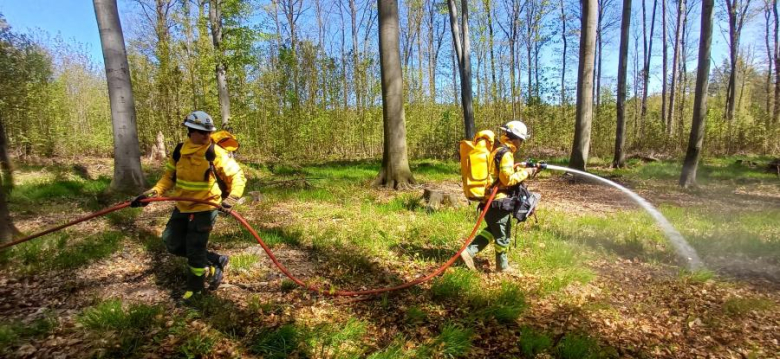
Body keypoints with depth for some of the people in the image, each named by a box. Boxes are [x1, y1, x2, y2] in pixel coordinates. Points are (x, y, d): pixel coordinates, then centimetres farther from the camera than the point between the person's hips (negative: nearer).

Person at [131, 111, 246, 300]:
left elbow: (237, 175, -16)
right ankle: (215, 261, 25)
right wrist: (153, 192, -4)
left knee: (194, 251, -2)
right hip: (182, 207, 7)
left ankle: (195, 286, 24)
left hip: (205, 208, -6)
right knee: (172, 242, 15)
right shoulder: (179, 151, -3)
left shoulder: (215, 153, -18)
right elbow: (169, 176, 10)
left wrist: (232, 198, -31)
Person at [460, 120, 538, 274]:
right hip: (498, 200, -9)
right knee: (502, 235, 7)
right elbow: (508, 179, -21)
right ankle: (502, 266, 23)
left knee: (492, 230, 21)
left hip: (489, 199, 9)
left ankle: (469, 251, 14)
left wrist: (521, 169, 13)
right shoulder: (506, 154, -17)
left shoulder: (497, 150, 14)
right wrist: (526, 172, -9)